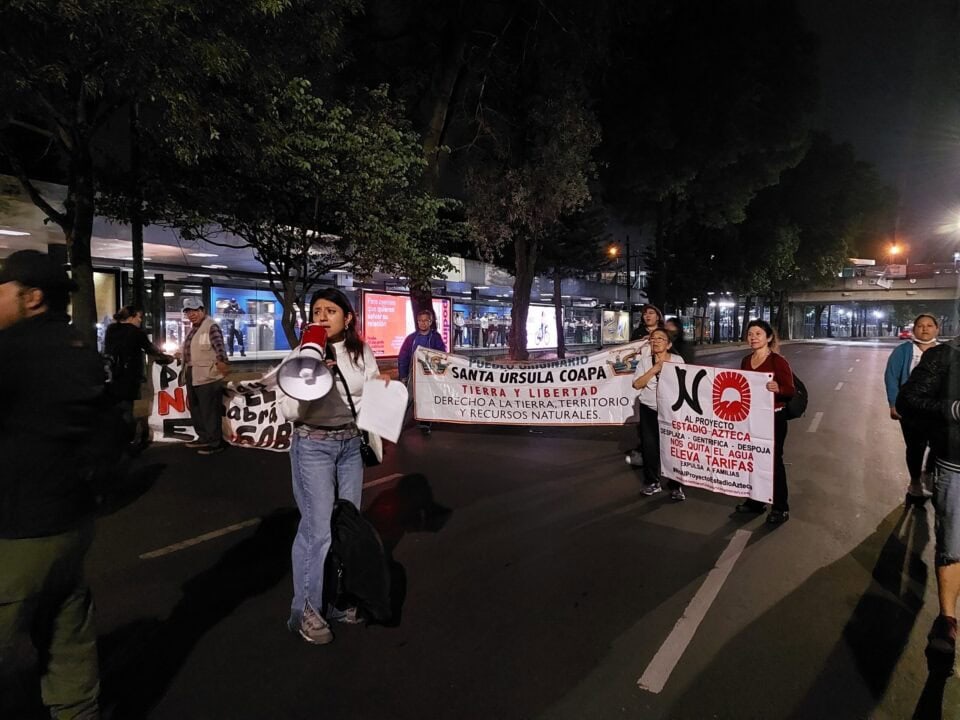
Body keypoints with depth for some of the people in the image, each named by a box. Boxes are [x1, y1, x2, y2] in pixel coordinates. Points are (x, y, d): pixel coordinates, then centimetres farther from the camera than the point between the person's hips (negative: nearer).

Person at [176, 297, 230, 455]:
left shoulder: (211, 327, -14)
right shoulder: (193, 328, 16)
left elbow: (219, 348, -28)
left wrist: (223, 363, -42)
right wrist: (183, 356, 34)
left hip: (208, 376, -10)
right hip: (192, 376, 10)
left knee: (210, 411, -6)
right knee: (195, 409, 20)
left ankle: (215, 443, 3)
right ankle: (204, 438, 33)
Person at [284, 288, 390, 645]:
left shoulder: (362, 353, 1)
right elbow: (290, 409, -13)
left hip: (351, 444, 5)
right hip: (313, 445, -5)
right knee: (319, 529, -2)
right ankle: (305, 610, 17)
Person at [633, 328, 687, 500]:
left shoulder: (677, 360, -2)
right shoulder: (644, 360, 2)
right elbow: (637, 384, -6)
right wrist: (653, 370, -14)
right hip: (648, 409, 2)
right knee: (649, 446, 6)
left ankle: (676, 486, 8)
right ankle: (652, 482, 22)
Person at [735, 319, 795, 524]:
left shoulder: (778, 361, -13)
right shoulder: (746, 361, 6)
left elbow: (791, 390, -18)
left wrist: (778, 389, -37)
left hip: (773, 418, -6)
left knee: (773, 461, 2)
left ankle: (781, 508, 14)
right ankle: (755, 501, 29)